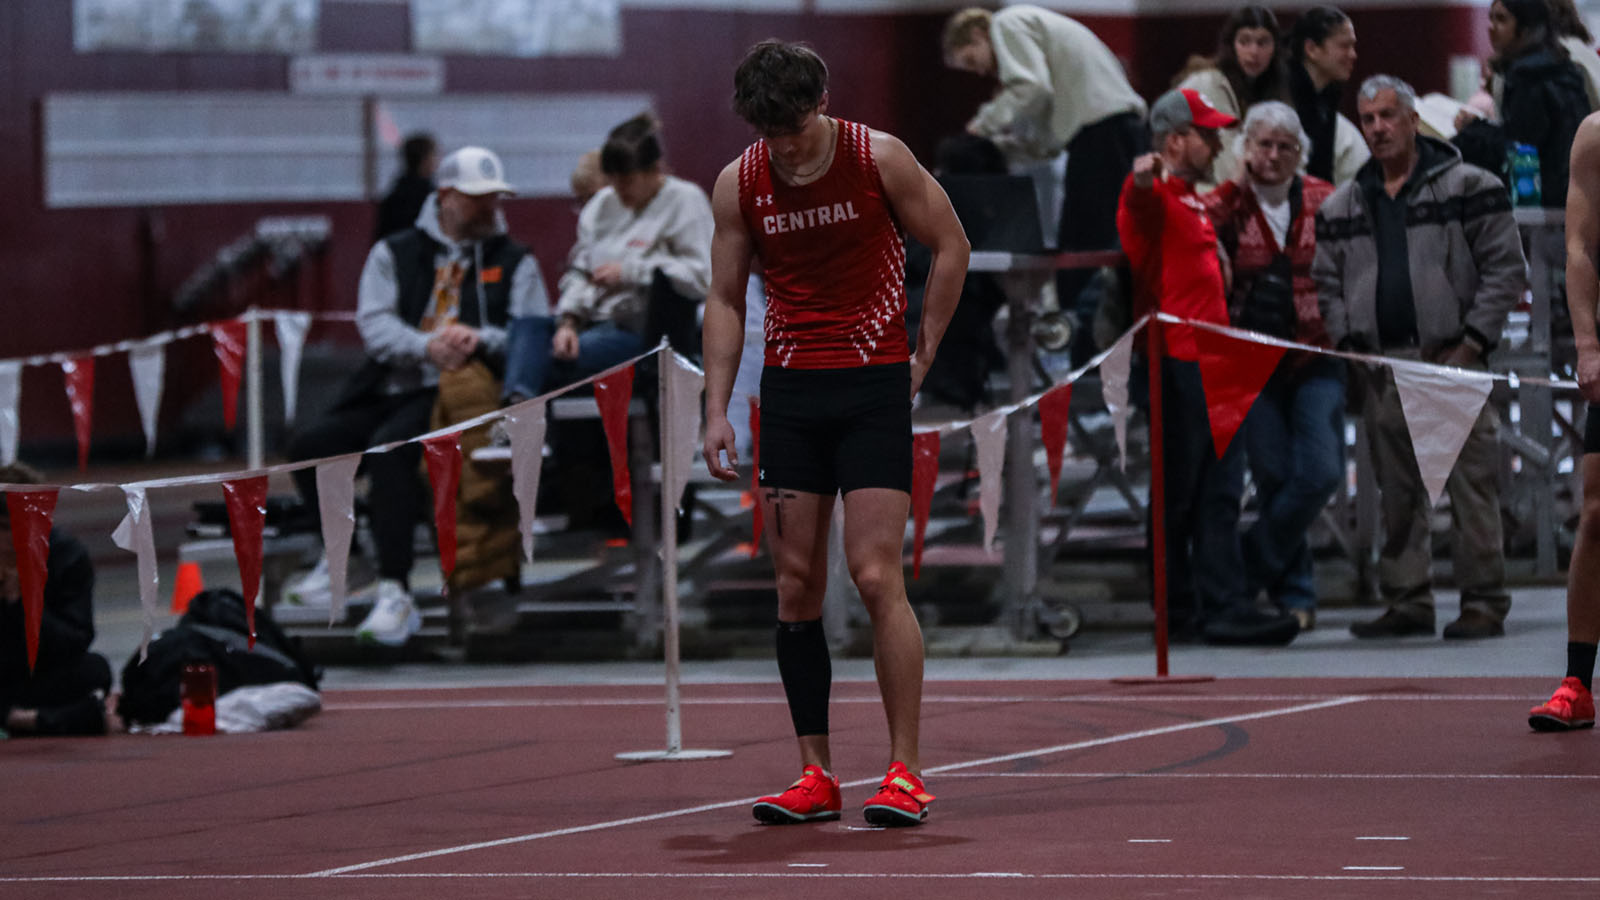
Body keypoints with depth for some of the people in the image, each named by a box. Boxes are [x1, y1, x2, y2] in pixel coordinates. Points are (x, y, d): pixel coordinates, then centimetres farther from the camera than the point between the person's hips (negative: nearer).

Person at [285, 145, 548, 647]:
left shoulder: (515, 262, 16)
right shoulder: (394, 254, 17)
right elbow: (375, 324, 1)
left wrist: (481, 340, -17)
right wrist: (427, 345, -18)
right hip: (390, 389, 4)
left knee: (390, 446, -32)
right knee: (310, 445, -15)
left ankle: (394, 593, -35)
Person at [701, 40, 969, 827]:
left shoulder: (879, 158, -7)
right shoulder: (737, 184, 1)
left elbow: (950, 246, 4)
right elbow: (725, 299, 8)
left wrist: (922, 353, 1)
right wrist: (717, 410, 1)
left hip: (874, 384, -3)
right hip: (788, 387, 3)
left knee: (876, 575, -12)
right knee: (795, 582, 1)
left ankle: (905, 773, -7)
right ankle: (815, 775, 6)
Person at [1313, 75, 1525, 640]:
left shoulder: (1468, 188, 1)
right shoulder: (1341, 208, 15)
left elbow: (1506, 269, -1)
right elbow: (1327, 283, 20)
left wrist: (1473, 341, -8)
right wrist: (1349, 343, 6)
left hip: (1452, 358, -5)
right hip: (1381, 365, 5)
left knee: (1470, 484, -7)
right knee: (1397, 491, 7)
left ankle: (1483, 603, -4)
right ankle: (1407, 603, 13)